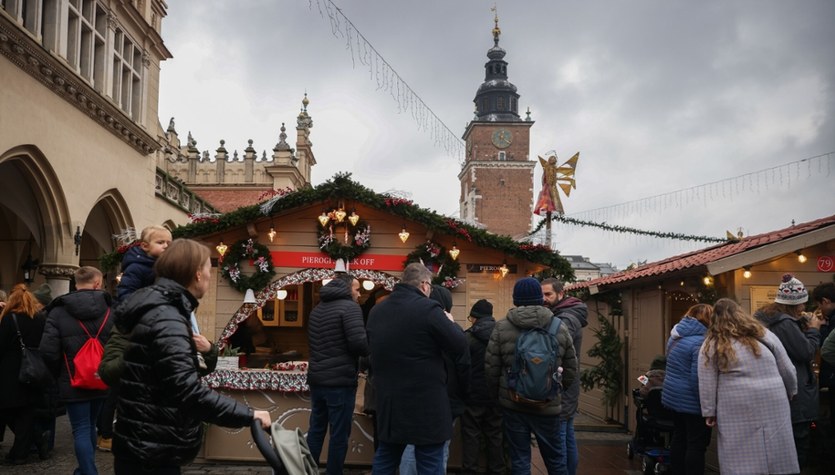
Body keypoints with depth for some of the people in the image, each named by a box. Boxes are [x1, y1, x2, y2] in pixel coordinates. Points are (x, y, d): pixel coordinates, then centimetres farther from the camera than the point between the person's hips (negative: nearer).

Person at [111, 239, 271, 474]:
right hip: (149, 455, -10)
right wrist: (248, 415, -26)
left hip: (145, 448, 10)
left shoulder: (159, 309, 11)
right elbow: (189, 391, -30)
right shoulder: (166, 320, -22)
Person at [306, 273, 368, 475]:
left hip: (316, 379, 8)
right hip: (340, 381, -8)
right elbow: (359, 343, -22)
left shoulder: (317, 309, 14)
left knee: (315, 431, 15)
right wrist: (370, 349, -2)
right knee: (339, 435, 1)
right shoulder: (350, 307, -12)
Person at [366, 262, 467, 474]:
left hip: (388, 401, 7)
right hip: (425, 405, -6)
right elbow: (460, 346, -9)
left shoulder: (376, 311, 7)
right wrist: (450, 323, 8)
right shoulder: (428, 309, -15)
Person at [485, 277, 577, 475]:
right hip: (548, 405, 1)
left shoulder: (501, 328, -4)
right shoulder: (560, 328, 0)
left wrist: (498, 395, 14)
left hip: (513, 405, 0)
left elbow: (491, 368, -1)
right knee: (555, 458, 15)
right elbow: (571, 371, 5)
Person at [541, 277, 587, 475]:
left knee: (558, 440, -5)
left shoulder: (565, 320, -17)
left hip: (561, 389, -10)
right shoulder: (567, 316, 14)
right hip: (567, 388, 10)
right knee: (568, 437, 16)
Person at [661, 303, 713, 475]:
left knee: (679, 438, 18)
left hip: (673, 395, 9)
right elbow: (698, 378, -25)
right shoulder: (701, 341, -21)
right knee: (697, 444, 1)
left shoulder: (676, 335, 8)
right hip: (691, 400, -9)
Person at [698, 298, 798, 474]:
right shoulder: (764, 334, 7)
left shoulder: (711, 344, 1)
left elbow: (706, 383, -2)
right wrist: (790, 393, 26)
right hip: (773, 404, 3)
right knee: (778, 459, 11)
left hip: (736, 410, -2)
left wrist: (709, 413, 4)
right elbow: (788, 371, 11)